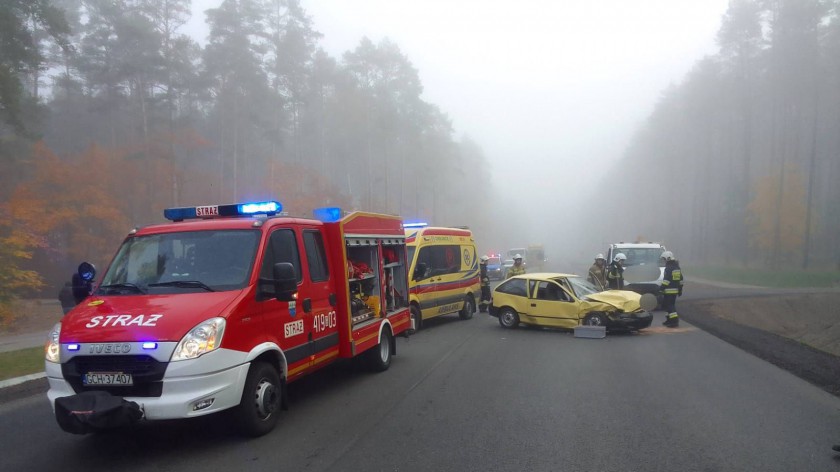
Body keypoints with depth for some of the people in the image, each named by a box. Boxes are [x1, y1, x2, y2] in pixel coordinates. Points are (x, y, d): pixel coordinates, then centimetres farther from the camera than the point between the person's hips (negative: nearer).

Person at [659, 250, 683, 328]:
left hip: (669, 290, -9)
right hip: (675, 290, 9)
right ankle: (669, 319, 25)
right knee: (671, 305, 19)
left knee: (669, 306, -8)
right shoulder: (677, 268, 14)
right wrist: (680, 289, 23)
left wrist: (661, 287, -15)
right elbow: (681, 280, 18)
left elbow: (666, 280, -20)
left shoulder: (669, 268, -15)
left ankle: (674, 320, -15)